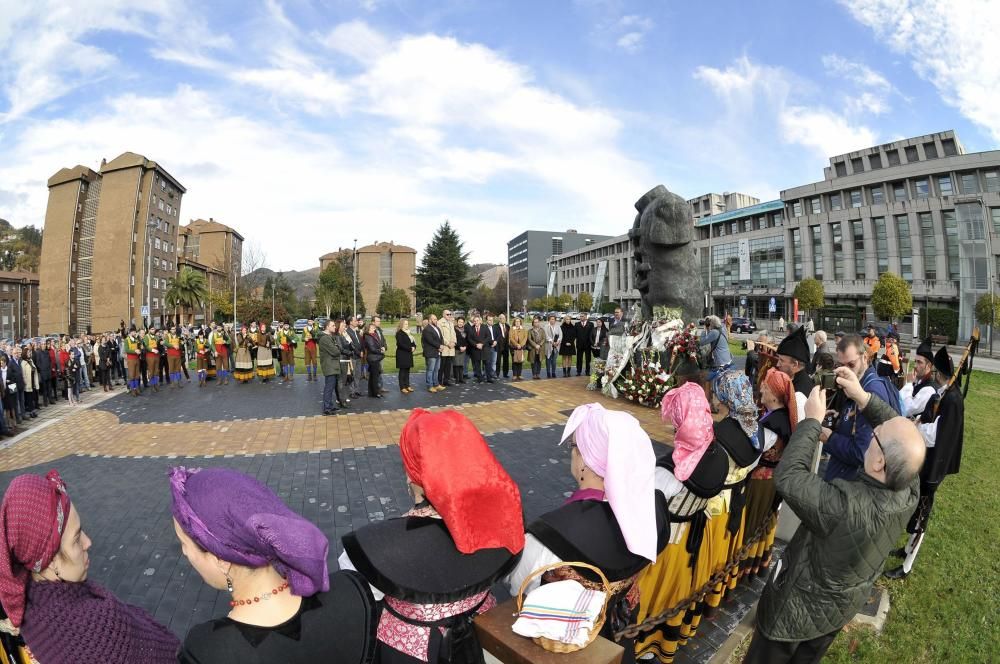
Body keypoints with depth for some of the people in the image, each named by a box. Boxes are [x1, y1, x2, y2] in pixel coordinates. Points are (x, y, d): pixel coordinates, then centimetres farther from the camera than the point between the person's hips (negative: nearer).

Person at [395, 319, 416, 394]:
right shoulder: (399, 333, -10)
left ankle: (407, 385, 17)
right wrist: (410, 348, -19)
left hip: (408, 354, 8)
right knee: (402, 370, -4)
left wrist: (413, 347, -5)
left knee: (407, 370, 10)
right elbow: (400, 344, -20)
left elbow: (412, 342, 17)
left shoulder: (407, 332, 16)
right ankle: (402, 387, 0)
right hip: (402, 355, -8)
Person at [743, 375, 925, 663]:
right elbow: (900, 431, -7)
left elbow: (787, 477, -34)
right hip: (846, 607, 6)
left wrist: (813, 420, -28)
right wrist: (863, 397, -15)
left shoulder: (847, 506, -44)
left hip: (798, 609, -5)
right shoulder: (910, 490, -23)